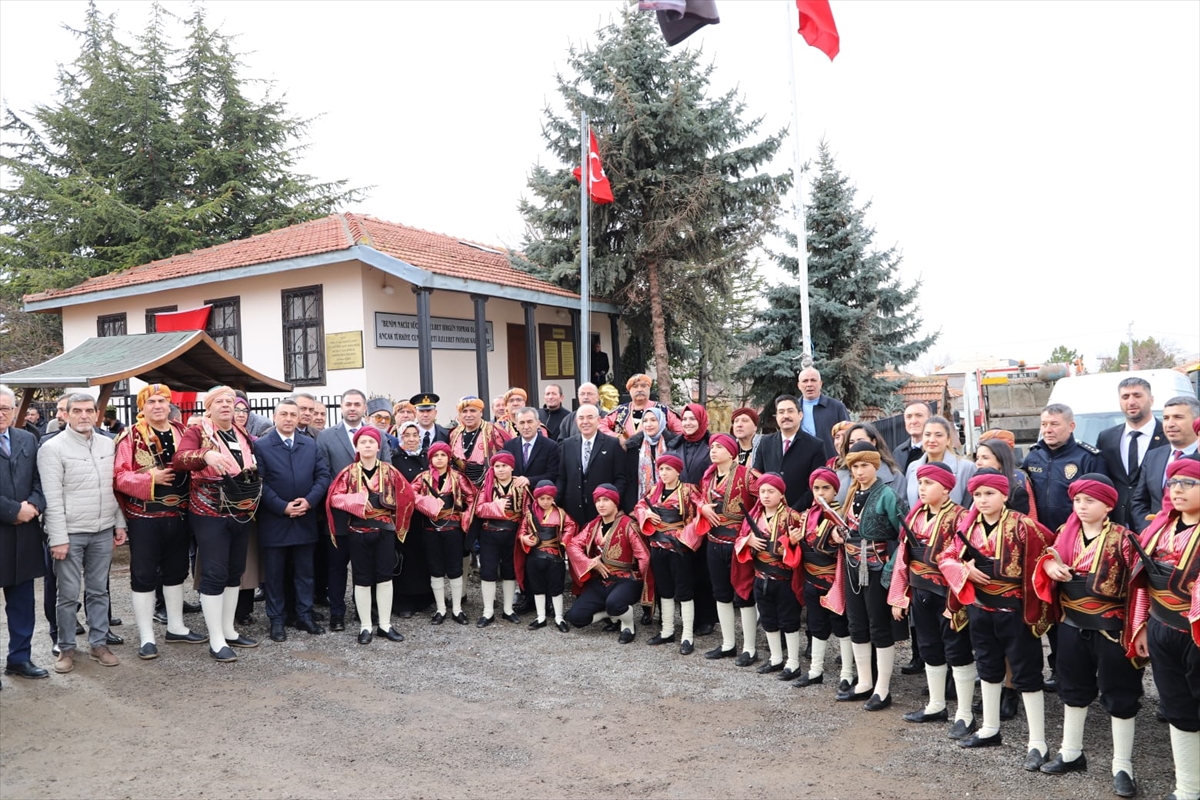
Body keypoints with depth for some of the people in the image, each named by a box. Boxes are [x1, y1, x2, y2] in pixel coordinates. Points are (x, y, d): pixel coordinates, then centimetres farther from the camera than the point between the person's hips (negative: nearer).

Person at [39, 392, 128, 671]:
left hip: (103, 531, 4)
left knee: (99, 591, 12)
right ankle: (66, 648, 17)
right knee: (68, 594, 4)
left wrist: (120, 523, 10)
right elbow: (52, 498, -11)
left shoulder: (108, 444, 7)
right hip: (70, 532, -4)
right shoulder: (52, 448, -8)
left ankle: (99, 644, 22)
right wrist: (58, 537, -14)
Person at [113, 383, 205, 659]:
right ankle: (147, 637, 10)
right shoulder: (131, 436, -7)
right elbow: (120, 476, -13)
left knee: (176, 572, 15)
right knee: (144, 575, 2)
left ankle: (176, 627, 29)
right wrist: (151, 478, -25)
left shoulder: (182, 432, 8)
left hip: (178, 515, 5)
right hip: (144, 518, -5)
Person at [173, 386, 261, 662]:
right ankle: (216, 640, 3)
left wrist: (254, 503, 8)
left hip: (242, 515, 6)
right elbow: (178, 460, -25)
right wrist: (206, 455, -43)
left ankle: (229, 631, 25)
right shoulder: (197, 432, -7)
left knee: (235, 572, 13)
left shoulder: (243, 435, 12)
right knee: (215, 574, -5)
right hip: (210, 515, -6)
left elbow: (254, 471, 19)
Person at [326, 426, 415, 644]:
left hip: (384, 530, 1)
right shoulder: (349, 472, -1)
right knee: (362, 579, 6)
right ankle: (365, 626, 16)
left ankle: (385, 625, 16)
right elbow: (335, 497, -6)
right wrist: (359, 500, -19)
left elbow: (405, 495, 0)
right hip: (358, 531, -1)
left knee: (384, 577, 5)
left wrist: (378, 499, -9)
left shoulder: (389, 471, 1)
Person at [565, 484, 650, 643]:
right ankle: (613, 613, 17)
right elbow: (572, 544, 6)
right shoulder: (593, 525, 8)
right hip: (599, 581, 6)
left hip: (625, 579, -6)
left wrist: (639, 581, -8)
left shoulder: (627, 525, -11)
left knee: (613, 603, -39)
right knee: (575, 617, -8)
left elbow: (644, 556, -15)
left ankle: (628, 626, -4)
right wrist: (590, 563, -7)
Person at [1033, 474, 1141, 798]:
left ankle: (1122, 766, 19)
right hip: (1072, 624, 5)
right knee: (1073, 688, 17)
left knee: (1118, 695, 5)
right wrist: (1049, 565, -14)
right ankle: (1071, 752, 33)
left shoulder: (1122, 538, -12)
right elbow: (1049, 559, 11)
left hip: (1111, 626, -5)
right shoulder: (1066, 533, 3)